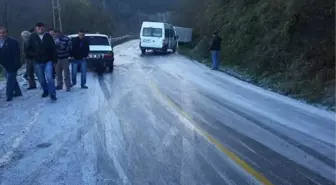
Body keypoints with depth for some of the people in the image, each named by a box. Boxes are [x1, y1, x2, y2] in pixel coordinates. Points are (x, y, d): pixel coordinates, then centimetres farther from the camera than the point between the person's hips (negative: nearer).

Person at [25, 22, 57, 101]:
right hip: (38, 62, 2)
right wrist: (34, 55, -12)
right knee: (41, 79, 13)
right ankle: (45, 91, 35)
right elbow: (27, 50, 3)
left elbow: (53, 48, -1)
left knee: (49, 78, -13)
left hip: (48, 61, -2)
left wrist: (54, 59, -5)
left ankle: (52, 94, -6)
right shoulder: (32, 37, -3)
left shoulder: (48, 36, -3)